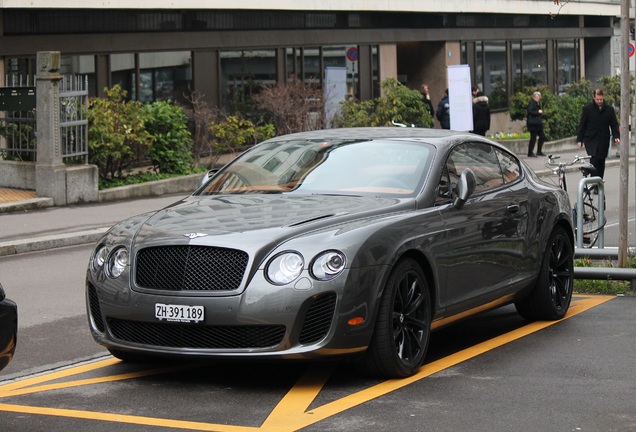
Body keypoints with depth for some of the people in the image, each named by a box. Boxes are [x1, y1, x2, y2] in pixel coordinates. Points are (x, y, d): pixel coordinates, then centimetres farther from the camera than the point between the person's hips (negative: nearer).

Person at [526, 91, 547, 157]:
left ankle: (539, 151, 20)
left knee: (542, 137, 10)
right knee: (533, 138, -7)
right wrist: (538, 112, -18)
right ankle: (530, 153, -1)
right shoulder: (531, 103, -11)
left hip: (538, 124, 10)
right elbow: (530, 112, -22)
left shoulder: (538, 103, 19)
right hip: (533, 124, -10)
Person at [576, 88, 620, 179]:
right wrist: (579, 140, -1)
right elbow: (582, 125, 3)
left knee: (601, 163, 6)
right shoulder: (587, 108, 0)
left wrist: (616, 136, -6)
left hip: (604, 141, 3)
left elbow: (614, 125, 10)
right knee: (594, 160, -17)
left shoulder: (609, 109, 5)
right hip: (591, 140, -3)